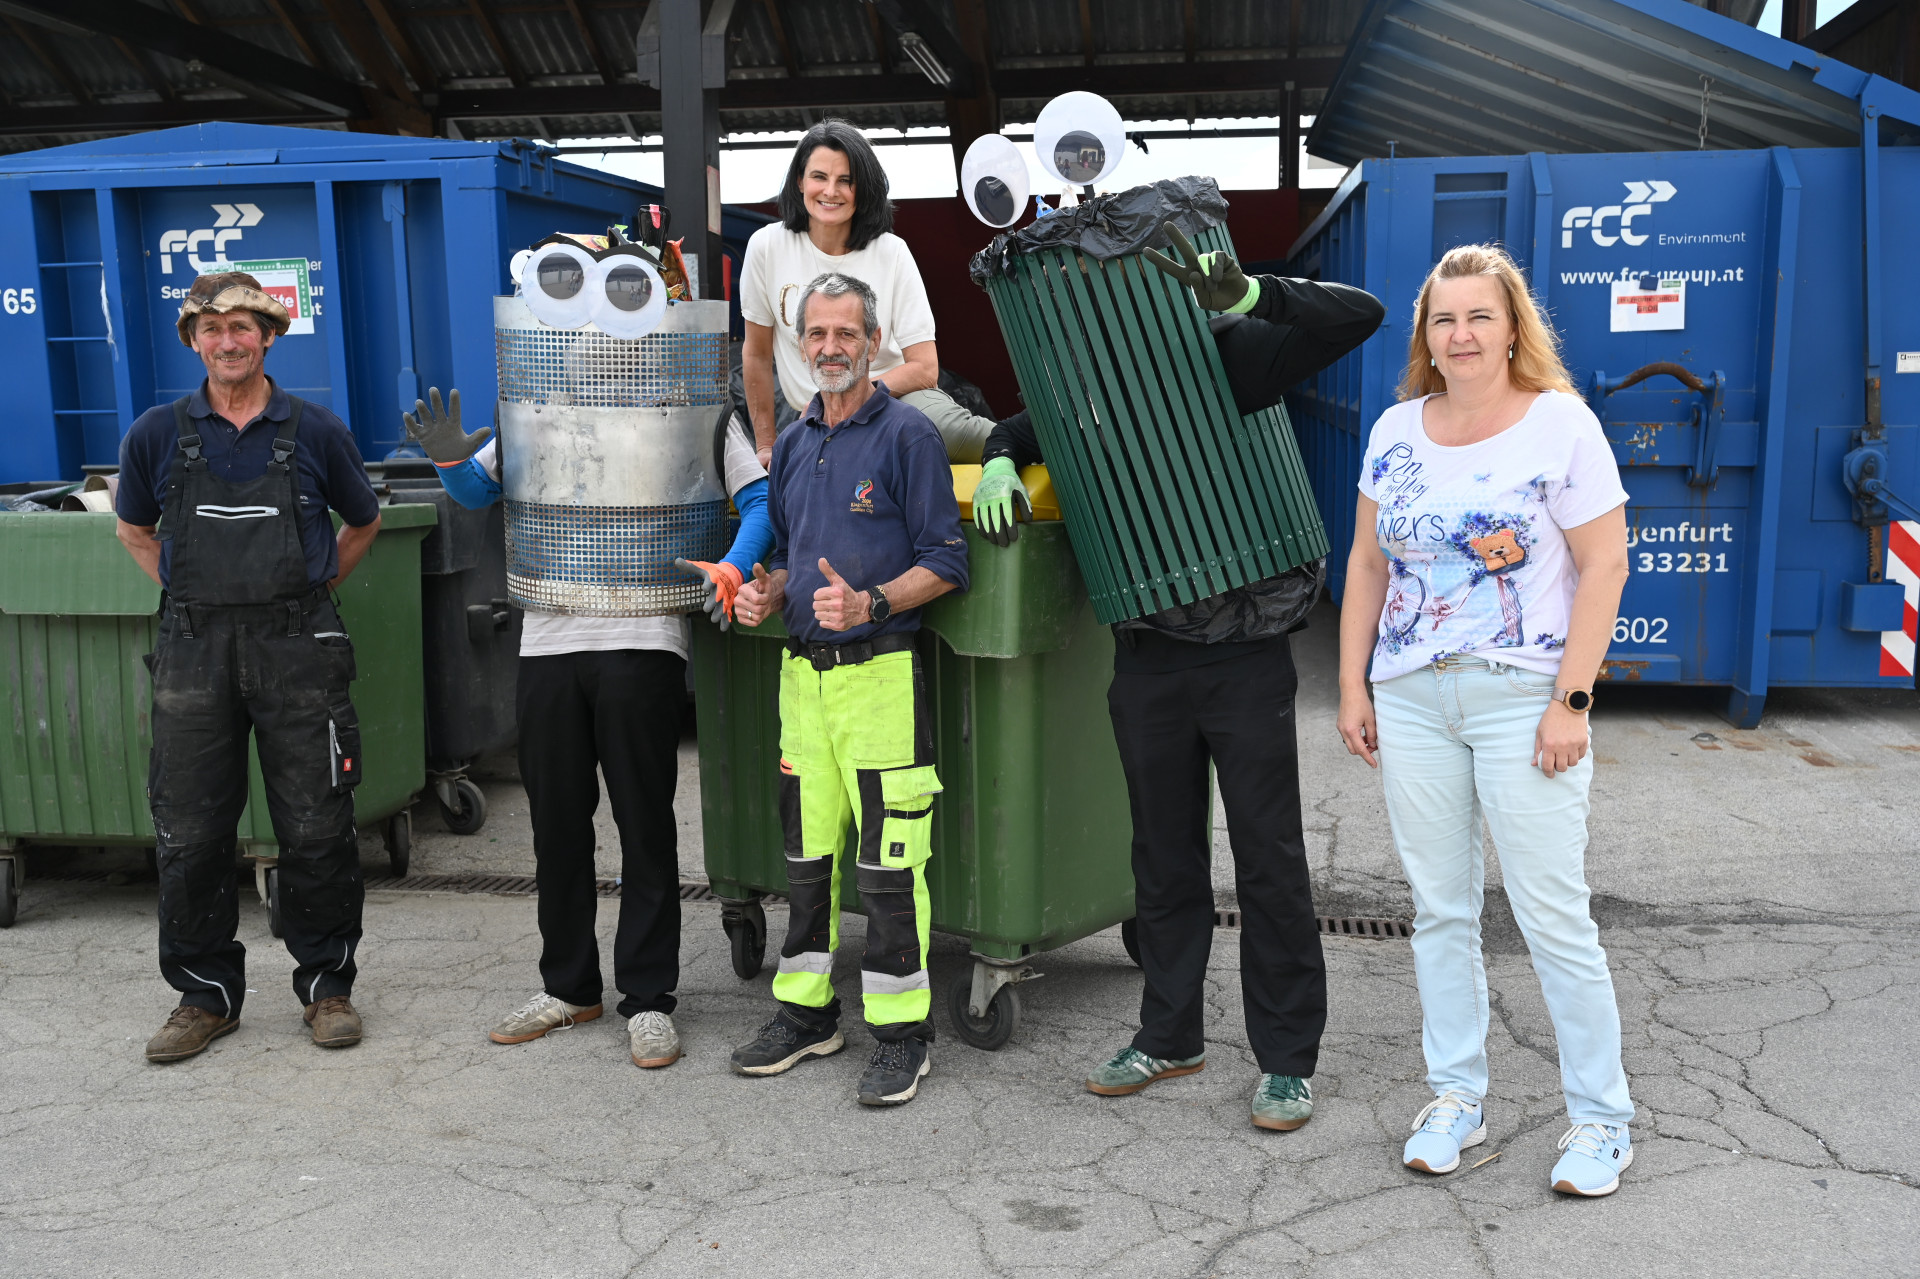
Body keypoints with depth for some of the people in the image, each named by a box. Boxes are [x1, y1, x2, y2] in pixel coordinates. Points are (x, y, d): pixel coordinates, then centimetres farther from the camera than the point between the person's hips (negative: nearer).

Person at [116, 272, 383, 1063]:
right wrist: (192, 598, 10)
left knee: (317, 831, 2)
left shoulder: (314, 432, 2)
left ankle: (327, 984, 17)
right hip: (194, 651, 2)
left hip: (297, 649, -1)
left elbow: (362, 523, 17)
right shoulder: (157, 434, 5)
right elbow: (134, 531, 20)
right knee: (188, 834, 4)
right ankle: (205, 995, 19)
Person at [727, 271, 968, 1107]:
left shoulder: (907, 435, -5)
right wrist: (765, 594, 4)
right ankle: (807, 1012, 27)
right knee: (806, 853, 13)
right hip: (802, 671, 7)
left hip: (880, 672, -6)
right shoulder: (793, 444, 15)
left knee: (890, 858, -3)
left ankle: (901, 1031, 9)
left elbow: (945, 564, -9)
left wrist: (869, 604, -22)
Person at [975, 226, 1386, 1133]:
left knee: (1269, 859, 4)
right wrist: (999, 466, 0)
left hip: (1245, 655, -4)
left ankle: (1287, 1059, 17)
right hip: (1148, 657, 4)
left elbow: (1359, 315, -13)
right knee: (1164, 855, 15)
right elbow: (1024, 428, 23)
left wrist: (1245, 294, -26)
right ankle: (1169, 1036, 30)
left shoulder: (1232, 352, -5)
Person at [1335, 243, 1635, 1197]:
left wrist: (1570, 700, -13)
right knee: (1439, 907, 11)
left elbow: (1604, 565, -7)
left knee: (1552, 914, -1)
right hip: (1411, 700, 5)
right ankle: (1455, 1098, 26)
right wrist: (1352, 686, 8)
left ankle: (1601, 1117, 16)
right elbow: (1368, 564, 13)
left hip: (1523, 700, -4)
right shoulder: (1396, 431, 8)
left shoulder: (1561, 424, -5)